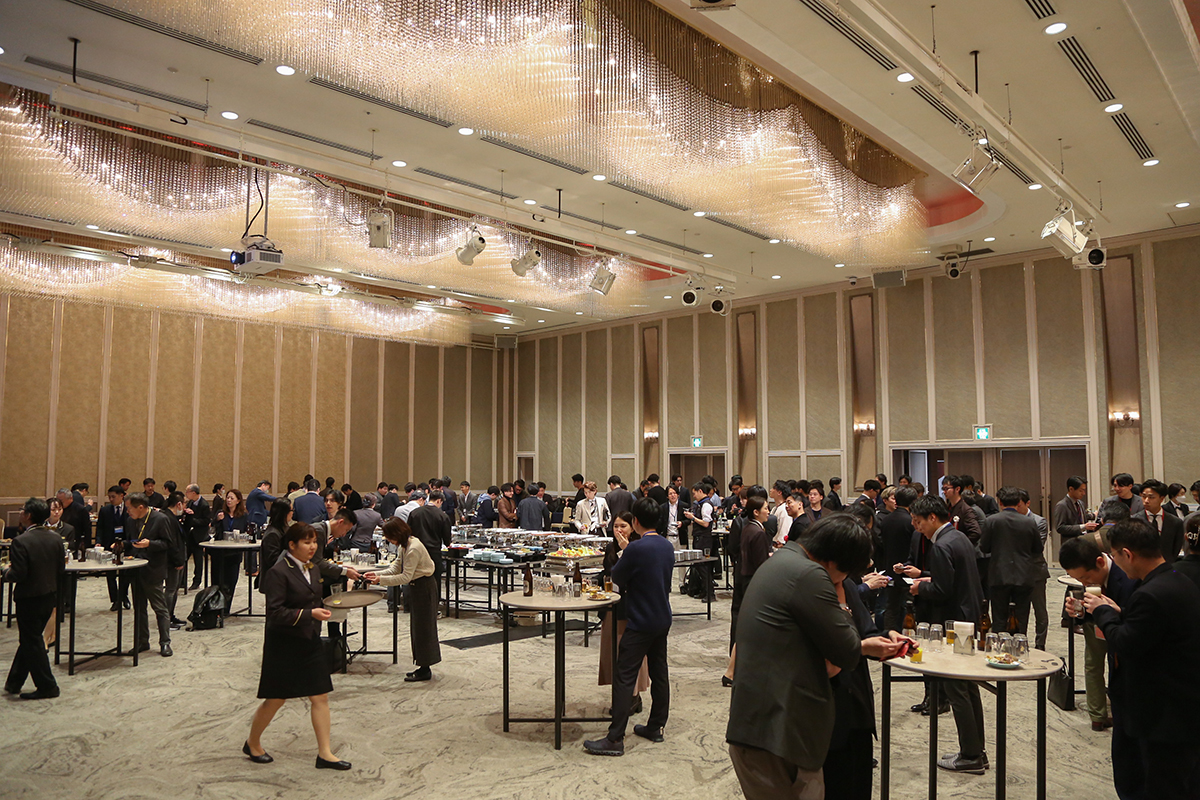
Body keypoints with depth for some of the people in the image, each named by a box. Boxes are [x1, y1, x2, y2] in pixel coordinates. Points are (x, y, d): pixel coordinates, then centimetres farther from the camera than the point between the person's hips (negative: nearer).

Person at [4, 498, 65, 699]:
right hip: (49, 596, 7)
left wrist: (6, 573, 0)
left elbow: (18, 574, -23)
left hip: (29, 598, -7)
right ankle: (14, 683, 31)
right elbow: (61, 569, 4)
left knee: (32, 642, 5)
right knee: (30, 639, 19)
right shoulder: (55, 539, 0)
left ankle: (47, 686, 10)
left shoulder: (21, 542, -21)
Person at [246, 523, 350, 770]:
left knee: (320, 696, 3)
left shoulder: (313, 569, 8)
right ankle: (252, 744, 32)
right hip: (284, 645, -7)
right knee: (276, 699, 7)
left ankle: (324, 753, 10)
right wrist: (309, 613, -28)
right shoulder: (278, 572, -16)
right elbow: (275, 613, -21)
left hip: (310, 642, 7)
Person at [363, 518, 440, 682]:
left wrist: (381, 579, -21)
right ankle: (423, 667, 21)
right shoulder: (404, 545, 5)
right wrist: (377, 574, -3)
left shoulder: (413, 548, -25)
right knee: (416, 627, 13)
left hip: (424, 587, -10)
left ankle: (425, 670, 5)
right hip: (417, 587, 10)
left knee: (422, 626, -3)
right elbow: (396, 567, 9)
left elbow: (405, 577, -24)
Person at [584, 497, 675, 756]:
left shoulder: (636, 548, -19)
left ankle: (615, 738, -5)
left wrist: (623, 551, 9)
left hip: (640, 623, -8)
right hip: (663, 619, 8)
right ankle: (656, 727, 26)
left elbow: (616, 578, -7)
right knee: (659, 673, 15)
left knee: (625, 678, -6)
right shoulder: (667, 546, 4)